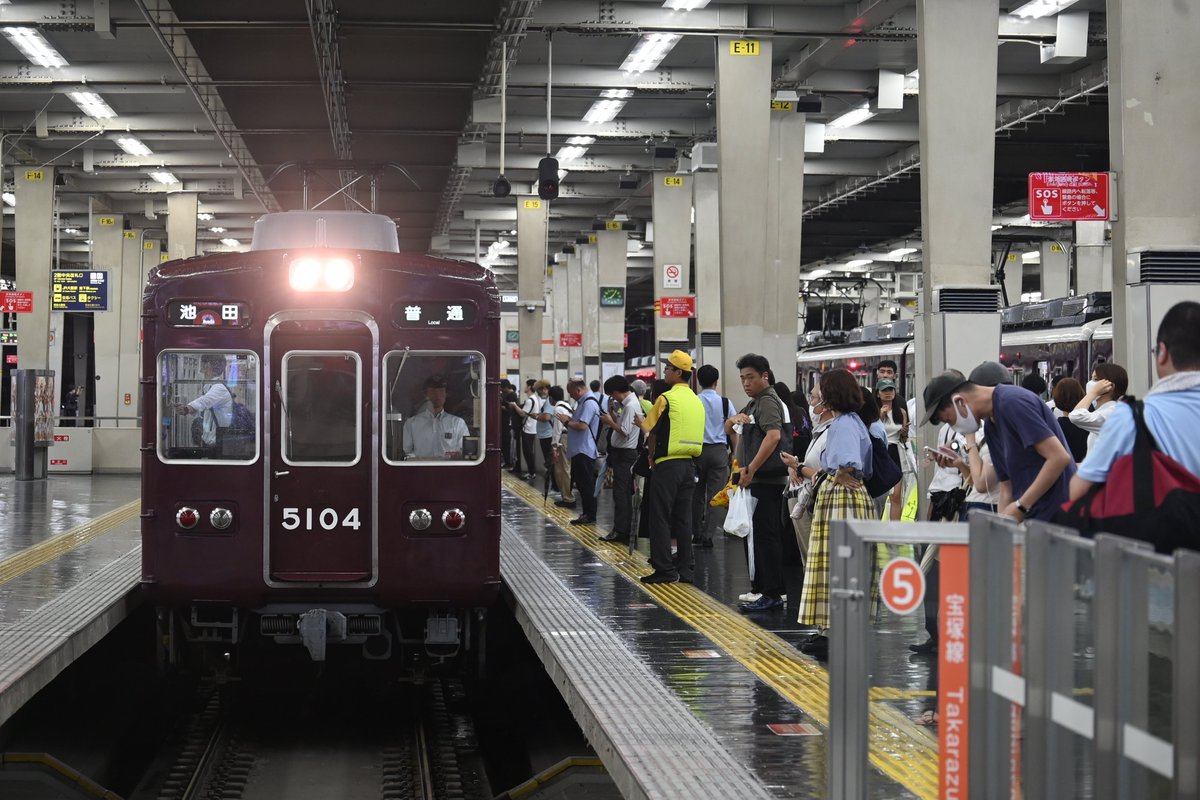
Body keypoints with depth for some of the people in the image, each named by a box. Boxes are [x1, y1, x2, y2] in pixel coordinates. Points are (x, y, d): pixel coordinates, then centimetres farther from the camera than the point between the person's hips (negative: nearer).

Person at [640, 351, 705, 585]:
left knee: (660, 517, -2)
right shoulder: (697, 401, 12)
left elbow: (652, 432, -7)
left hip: (668, 464, -7)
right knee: (683, 517, 11)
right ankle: (685, 567, 12)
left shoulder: (667, 398, -11)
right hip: (689, 464, 7)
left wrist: (652, 457, 9)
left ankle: (664, 569, -3)